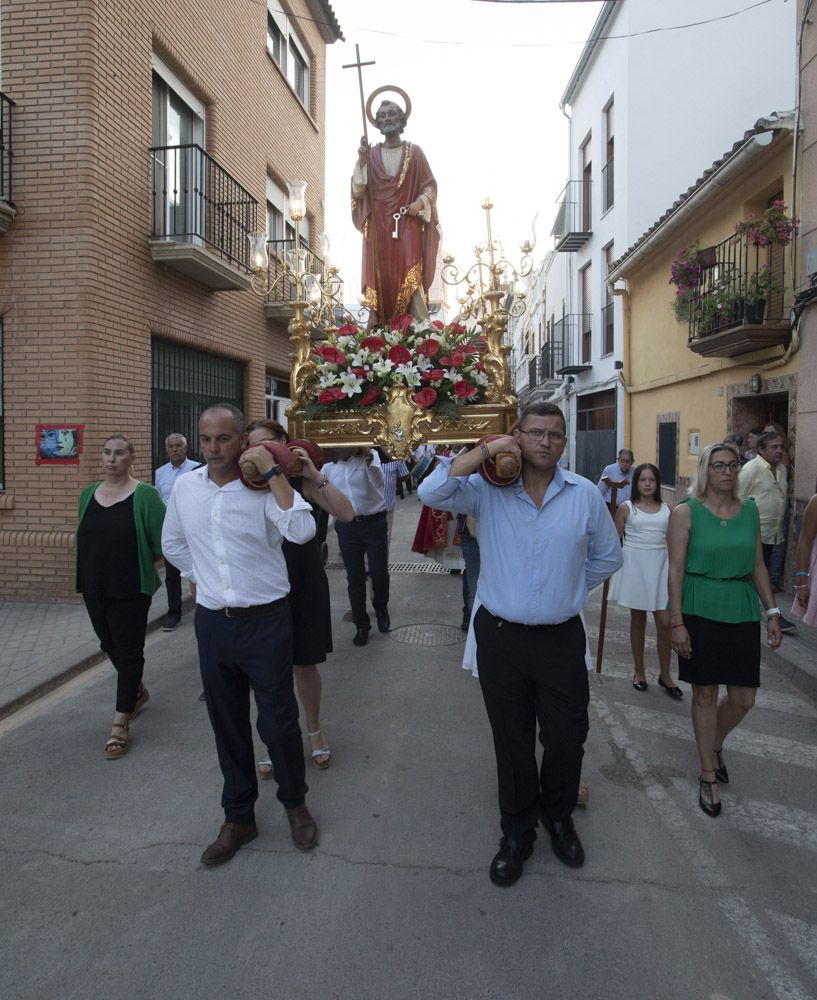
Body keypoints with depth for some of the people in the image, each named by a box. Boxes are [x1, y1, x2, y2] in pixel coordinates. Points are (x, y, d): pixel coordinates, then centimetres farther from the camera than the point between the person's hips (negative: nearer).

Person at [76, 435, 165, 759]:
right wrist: (100, 563, 10)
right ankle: (137, 691, 44)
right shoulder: (88, 494, 7)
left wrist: (141, 563, -1)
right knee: (109, 645, 19)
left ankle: (120, 725, 9)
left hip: (130, 590, -6)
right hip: (94, 589, 6)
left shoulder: (144, 495, -11)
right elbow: (83, 538, 16)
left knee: (128, 651, 2)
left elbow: (162, 542, -11)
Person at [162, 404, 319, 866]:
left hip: (267, 621, -4)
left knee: (278, 722, 6)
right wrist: (203, 577, 11)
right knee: (228, 725, 15)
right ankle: (239, 817, 34)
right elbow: (173, 544, 18)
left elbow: (302, 531, -28)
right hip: (212, 622, 4)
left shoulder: (266, 486, -10)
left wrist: (272, 471, -25)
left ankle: (295, 802, 33)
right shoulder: (185, 486, 3)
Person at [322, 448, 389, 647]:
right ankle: (361, 625, 22)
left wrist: (368, 458, -34)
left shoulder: (370, 457, -4)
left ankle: (381, 607, 29)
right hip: (347, 527, 3)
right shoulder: (328, 468, 6)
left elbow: (378, 481, -21)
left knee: (379, 572, -3)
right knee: (354, 577, 7)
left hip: (375, 524, -2)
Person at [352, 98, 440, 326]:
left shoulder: (414, 152, 10)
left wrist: (421, 202, -13)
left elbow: (430, 185, 7)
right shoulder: (371, 154, 14)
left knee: (410, 279, -16)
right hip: (379, 228, 2)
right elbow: (358, 191, 6)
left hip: (408, 227, -2)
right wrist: (361, 162, -8)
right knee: (381, 281, -5)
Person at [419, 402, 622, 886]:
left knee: (567, 740, 13)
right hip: (501, 637, -1)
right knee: (512, 743, 14)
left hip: (562, 639, 1)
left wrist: (571, 590, 7)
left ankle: (559, 818, 43)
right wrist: (484, 451, -20)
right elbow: (431, 493, -21)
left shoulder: (586, 494, -1)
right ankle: (517, 832, 36)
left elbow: (608, 556, 11)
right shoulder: (489, 488, -5)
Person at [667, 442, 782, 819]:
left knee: (743, 699, 7)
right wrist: (677, 621, -12)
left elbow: (758, 566, 12)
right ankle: (708, 775, 24)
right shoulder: (686, 512, -6)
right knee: (705, 693, 7)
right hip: (700, 612, -4)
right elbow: (676, 569, -8)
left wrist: (772, 611, 7)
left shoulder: (749, 510, 7)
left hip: (742, 612, 4)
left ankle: (715, 744, 38)